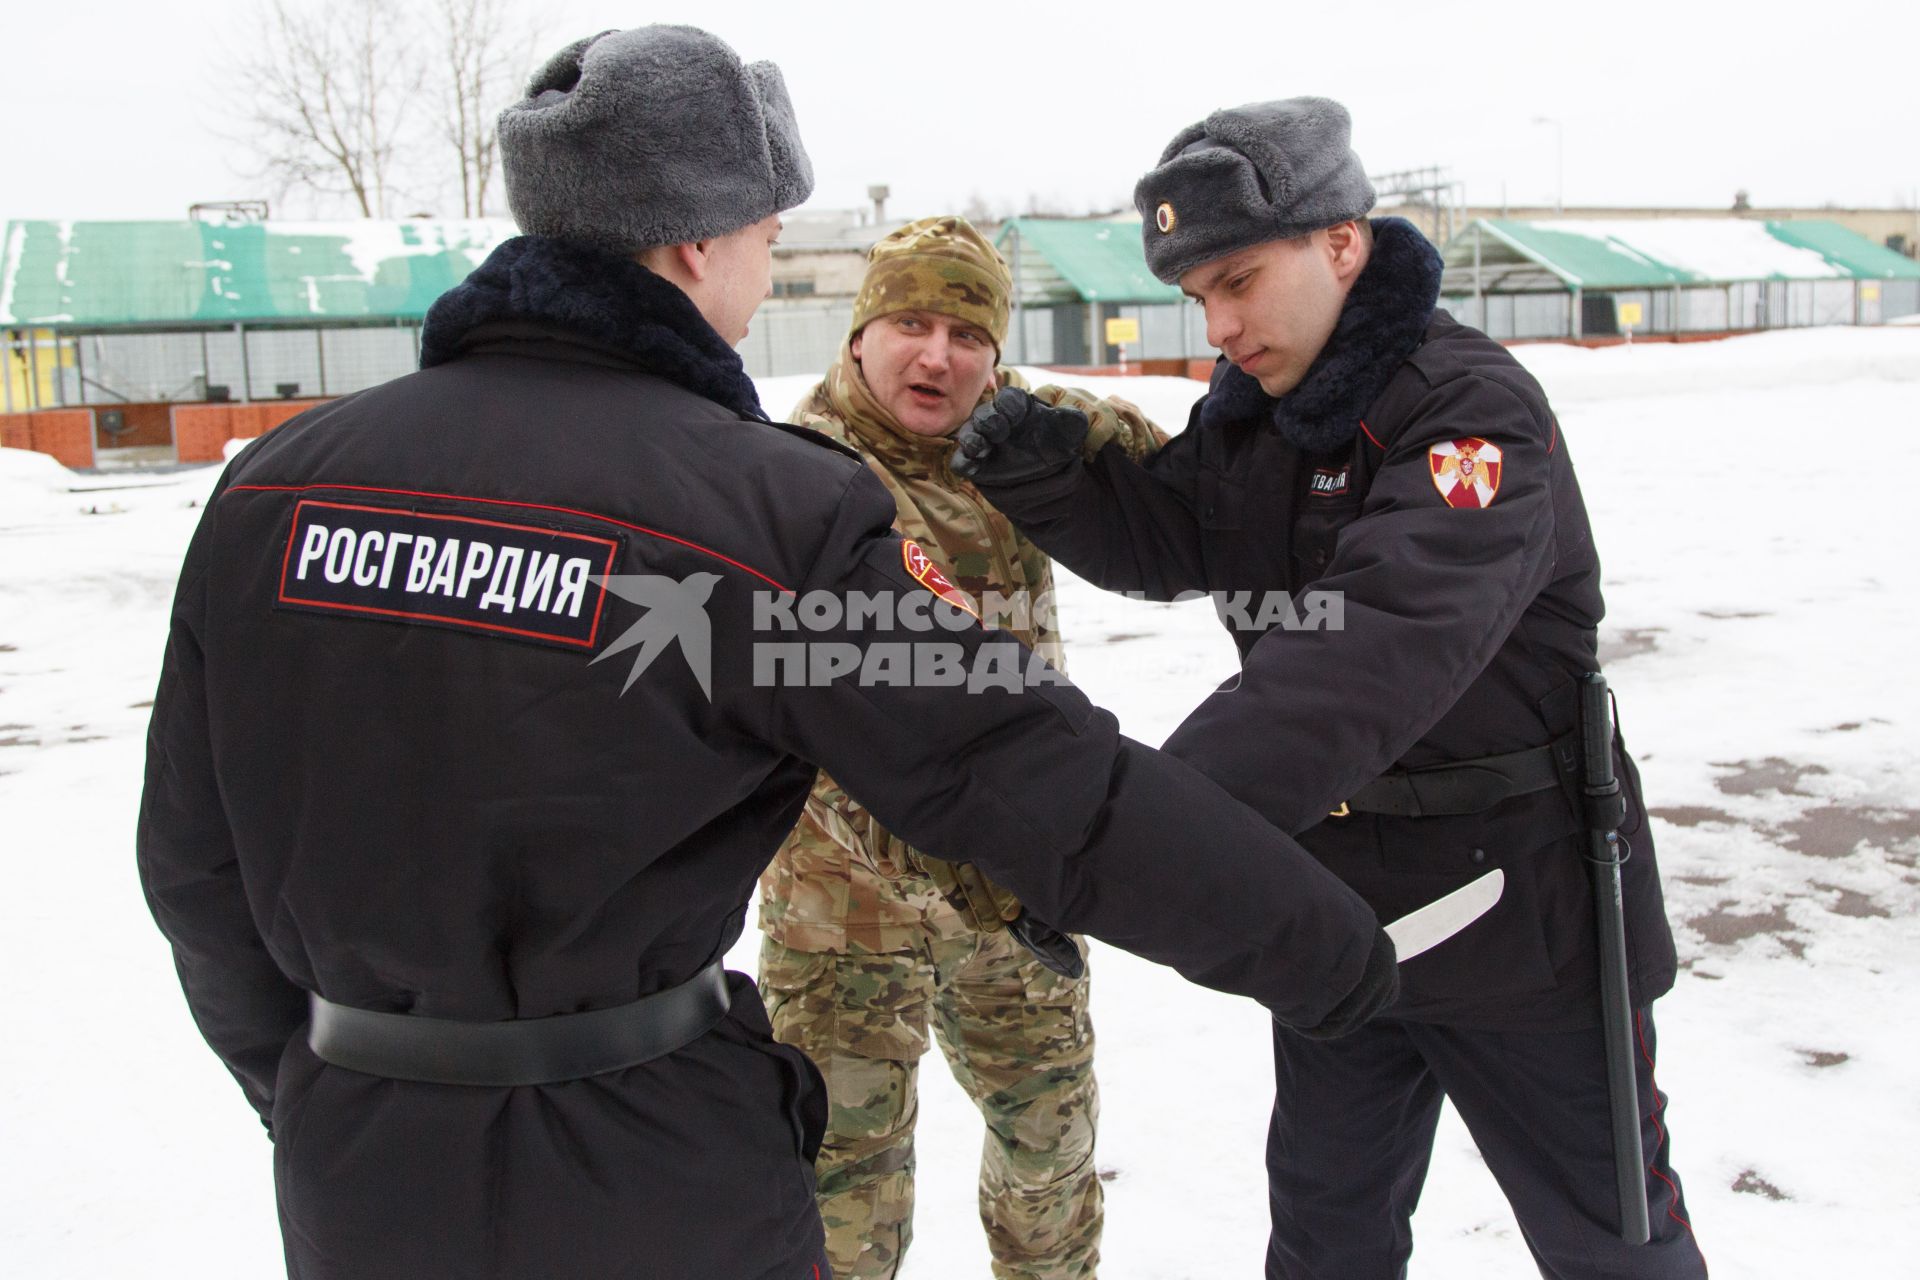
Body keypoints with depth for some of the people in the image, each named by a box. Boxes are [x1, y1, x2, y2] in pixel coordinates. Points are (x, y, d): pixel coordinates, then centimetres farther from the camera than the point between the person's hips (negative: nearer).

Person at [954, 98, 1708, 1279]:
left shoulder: (1477, 410, -24)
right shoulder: (1250, 412, 3)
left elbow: (1382, 651, -38)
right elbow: (1160, 540, 0)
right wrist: (1049, 483, -21)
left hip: (1518, 906, -6)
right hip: (1332, 908, 7)